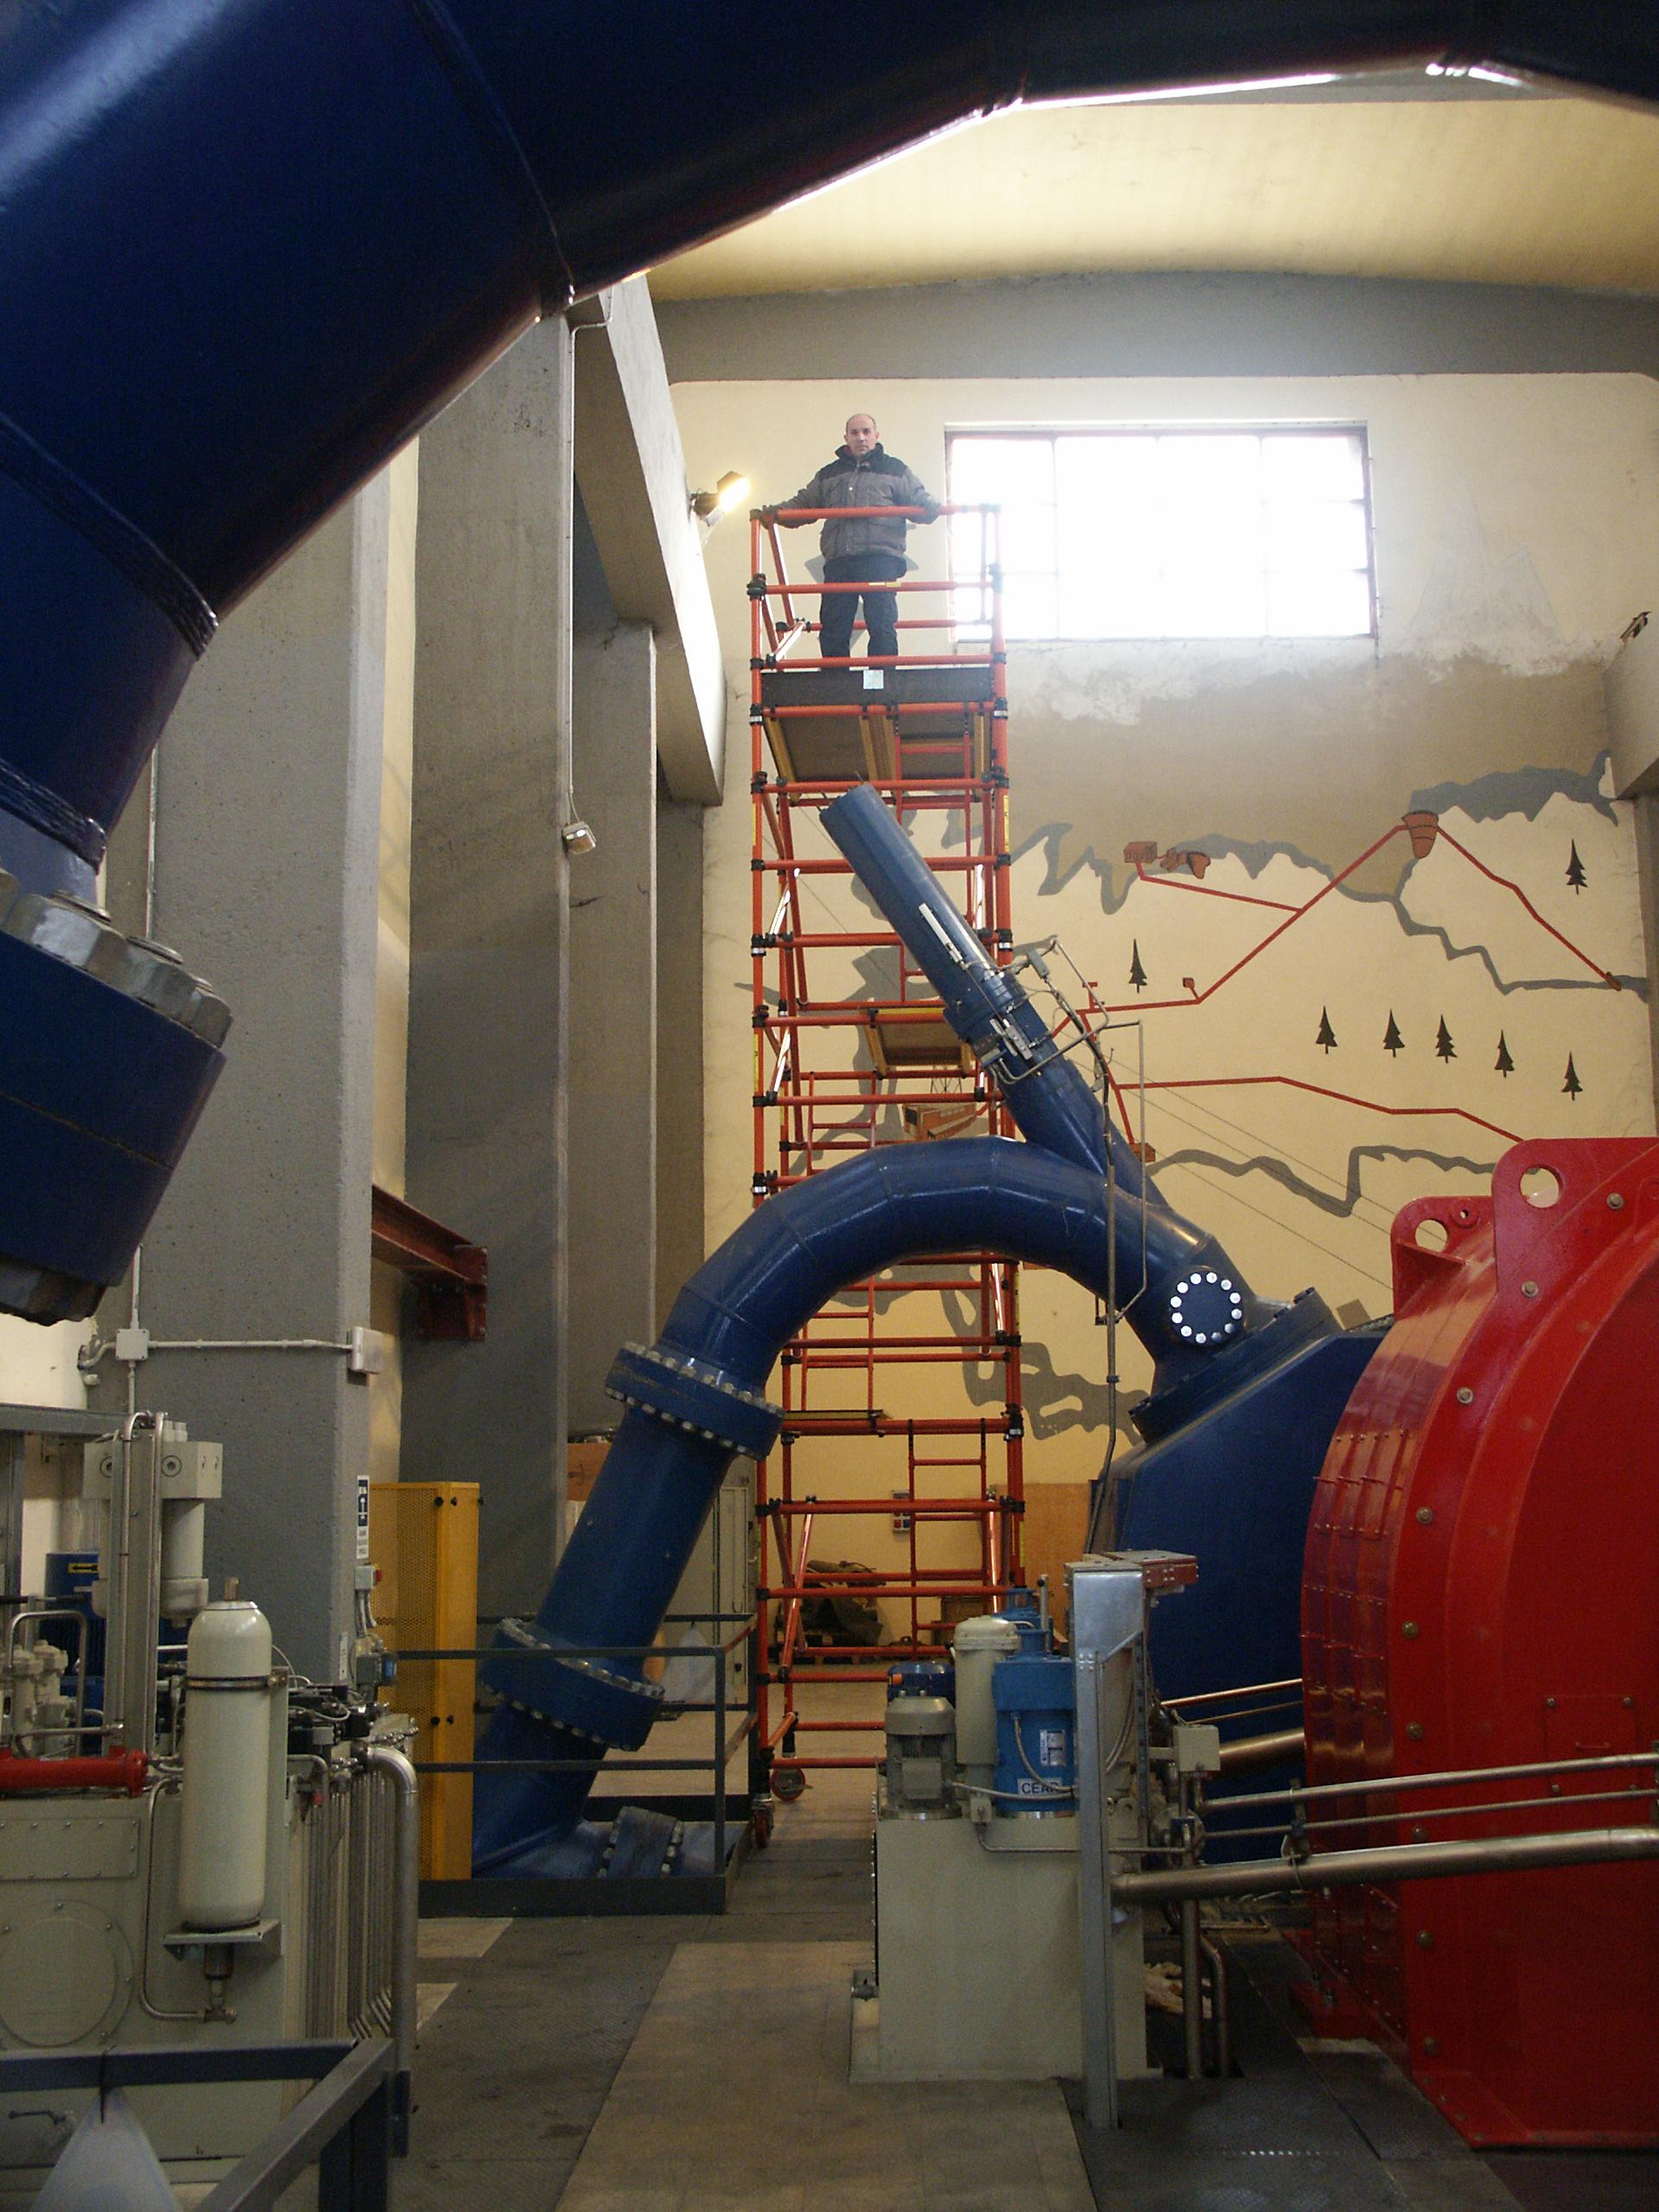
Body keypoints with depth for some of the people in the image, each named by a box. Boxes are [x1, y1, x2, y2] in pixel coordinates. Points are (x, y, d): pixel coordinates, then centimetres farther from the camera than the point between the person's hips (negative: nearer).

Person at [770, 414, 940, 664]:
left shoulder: (895, 470, 15)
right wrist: (774, 512, 8)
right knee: (832, 630, -1)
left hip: (880, 560, -3)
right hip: (838, 561, 3)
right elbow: (803, 504, 25)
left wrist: (938, 508, -10)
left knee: (882, 627, -7)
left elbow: (922, 503, 12)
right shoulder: (829, 475, 24)